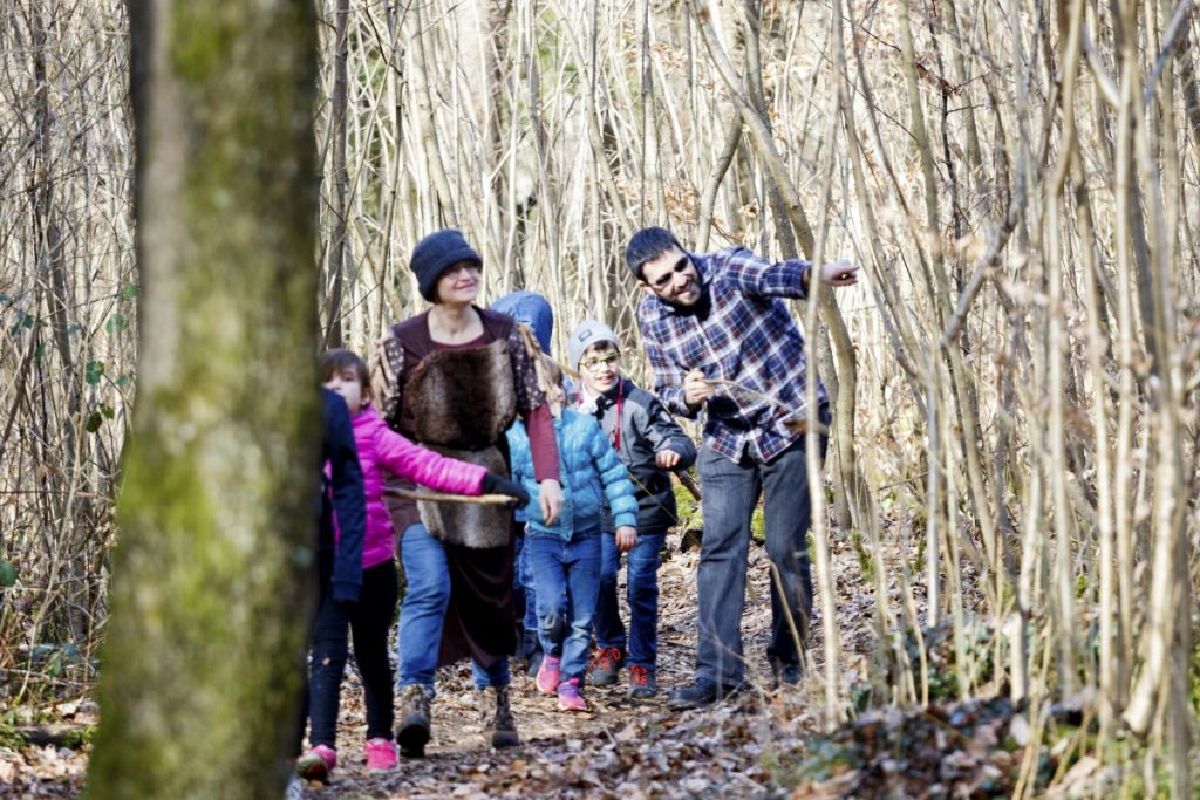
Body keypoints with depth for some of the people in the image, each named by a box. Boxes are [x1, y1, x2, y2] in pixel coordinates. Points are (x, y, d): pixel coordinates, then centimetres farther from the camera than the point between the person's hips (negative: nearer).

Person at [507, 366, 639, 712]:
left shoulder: (585, 426, -3)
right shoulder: (515, 438, -5)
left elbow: (613, 474, 4)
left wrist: (624, 519, 0)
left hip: (585, 536, 2)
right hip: (542, 537, -1)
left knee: (582, 617, 1)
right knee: (552, 607, -18)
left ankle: (571, 681, 15)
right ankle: (553, 653, 13)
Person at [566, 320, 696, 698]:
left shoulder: (640, 403, -13)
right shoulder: (573, 410, 0)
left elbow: (680, 443, -21)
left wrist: (674, 451, -42)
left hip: (646, 507, -3)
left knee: (641, 586, -5)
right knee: (600, 576, -10)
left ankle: (642, 666, 7)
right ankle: (610, 647, 15)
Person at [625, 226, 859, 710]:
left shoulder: (729, 269, -17)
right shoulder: (653, 318, -3)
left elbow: (773, 276, -39)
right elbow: (666, 389, 7)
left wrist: (817, 274, -62)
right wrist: (686, 396, -19)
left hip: (791, 426, -4)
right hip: (726, 439, 4)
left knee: (787, 550, -2)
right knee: (721, 547, -7)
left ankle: (788, 661, 14)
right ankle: (718, 670, -7)